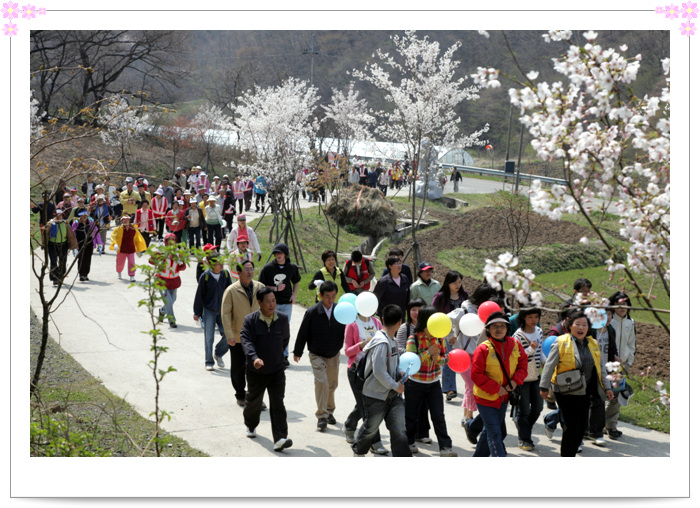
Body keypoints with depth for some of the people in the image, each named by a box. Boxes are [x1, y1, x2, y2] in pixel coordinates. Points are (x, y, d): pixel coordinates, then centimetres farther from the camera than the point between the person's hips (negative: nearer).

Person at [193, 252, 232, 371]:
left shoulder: (225, 274, 0)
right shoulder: (205, 276, -9)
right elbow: (199, 295, -2)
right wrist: (197, 312, 0)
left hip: (223, 310, 3)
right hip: (209, 311, -3)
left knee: (228, 335, -4)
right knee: (209, 338, 0)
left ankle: (218, 354, 22)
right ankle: (209, 362, 15)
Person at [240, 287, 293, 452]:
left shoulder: (282, 319, 0)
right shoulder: (250, 320, -9)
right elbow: (246, 341, -22)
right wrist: (254, 357, -38)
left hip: (277, 371, 1)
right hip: (255, 371, -1)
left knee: (278, 404, -9)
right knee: (254, 401, 18)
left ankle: (279, 439, -14)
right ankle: (250, 425, 47)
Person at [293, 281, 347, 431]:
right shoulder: (312, 312, -15)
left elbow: (347, 331, -2)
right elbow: (302, 333, -5)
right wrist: (297, 352, 1)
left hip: (334, 355, 3)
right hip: (317, 355, -3)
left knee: (332, 384, 15)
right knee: (321, 382, -17)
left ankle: (329, 411, 36)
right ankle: (321, 416, -10)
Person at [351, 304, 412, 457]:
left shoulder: (391, 341, 7)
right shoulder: (381, 343, -23)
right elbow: (379, 372, -26)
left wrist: (400, 374, -1)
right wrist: (396, 386, -16)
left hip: (393, 394, 7)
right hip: (376, 395, -7)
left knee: (399, 429, -2)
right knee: (371, 428, 13)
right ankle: (358, 451, 41)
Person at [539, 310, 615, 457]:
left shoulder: (593, 344, 10)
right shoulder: (561, 343, -8)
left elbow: (598, 369, 18)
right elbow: (549, 365, -7)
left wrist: (606, 388, 16)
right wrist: (544, 387, -9)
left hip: (584, 393, 6)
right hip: (565, 392, -6)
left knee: (582, 425, 7)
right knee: (571, 426, -7)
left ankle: (571, 455, 23)